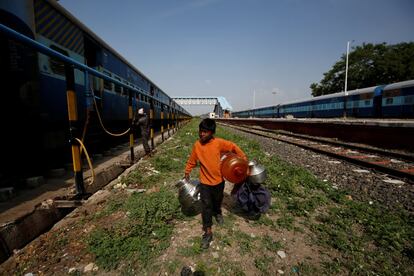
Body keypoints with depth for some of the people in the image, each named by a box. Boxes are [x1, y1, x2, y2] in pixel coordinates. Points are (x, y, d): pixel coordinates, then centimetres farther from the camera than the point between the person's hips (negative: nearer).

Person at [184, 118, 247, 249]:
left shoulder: (219, 143, -18)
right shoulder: (197, 145, -13)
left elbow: (233, 146, -3)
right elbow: (192, 160, 1)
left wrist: (243, 157, -3)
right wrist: (187, 172, 7)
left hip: (219, 179, 1)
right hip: (205, 181, 0)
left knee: (218, 200, 24)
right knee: (206, 206, -1)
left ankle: (217, 213, 56)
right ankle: (208, 232, 13)